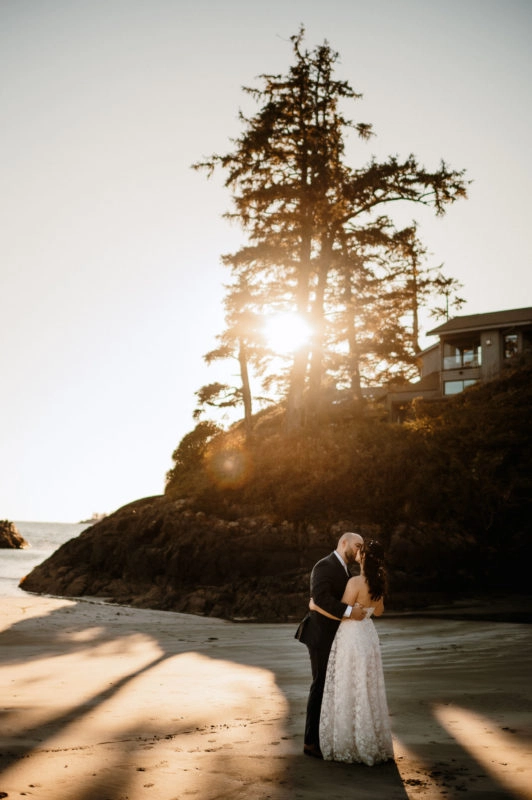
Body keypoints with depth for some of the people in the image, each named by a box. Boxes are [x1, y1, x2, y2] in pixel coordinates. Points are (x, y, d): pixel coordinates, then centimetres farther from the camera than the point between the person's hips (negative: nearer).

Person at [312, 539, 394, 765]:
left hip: (351, 638, -8)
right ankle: (373, 744, 23)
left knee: (348, 692, 3)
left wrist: (315, 607, -6)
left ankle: (351, 746, 11)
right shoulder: (378, 581, 1)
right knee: (368, 691, 16)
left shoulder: (355, 582, -22)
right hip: (368, 635, 8)